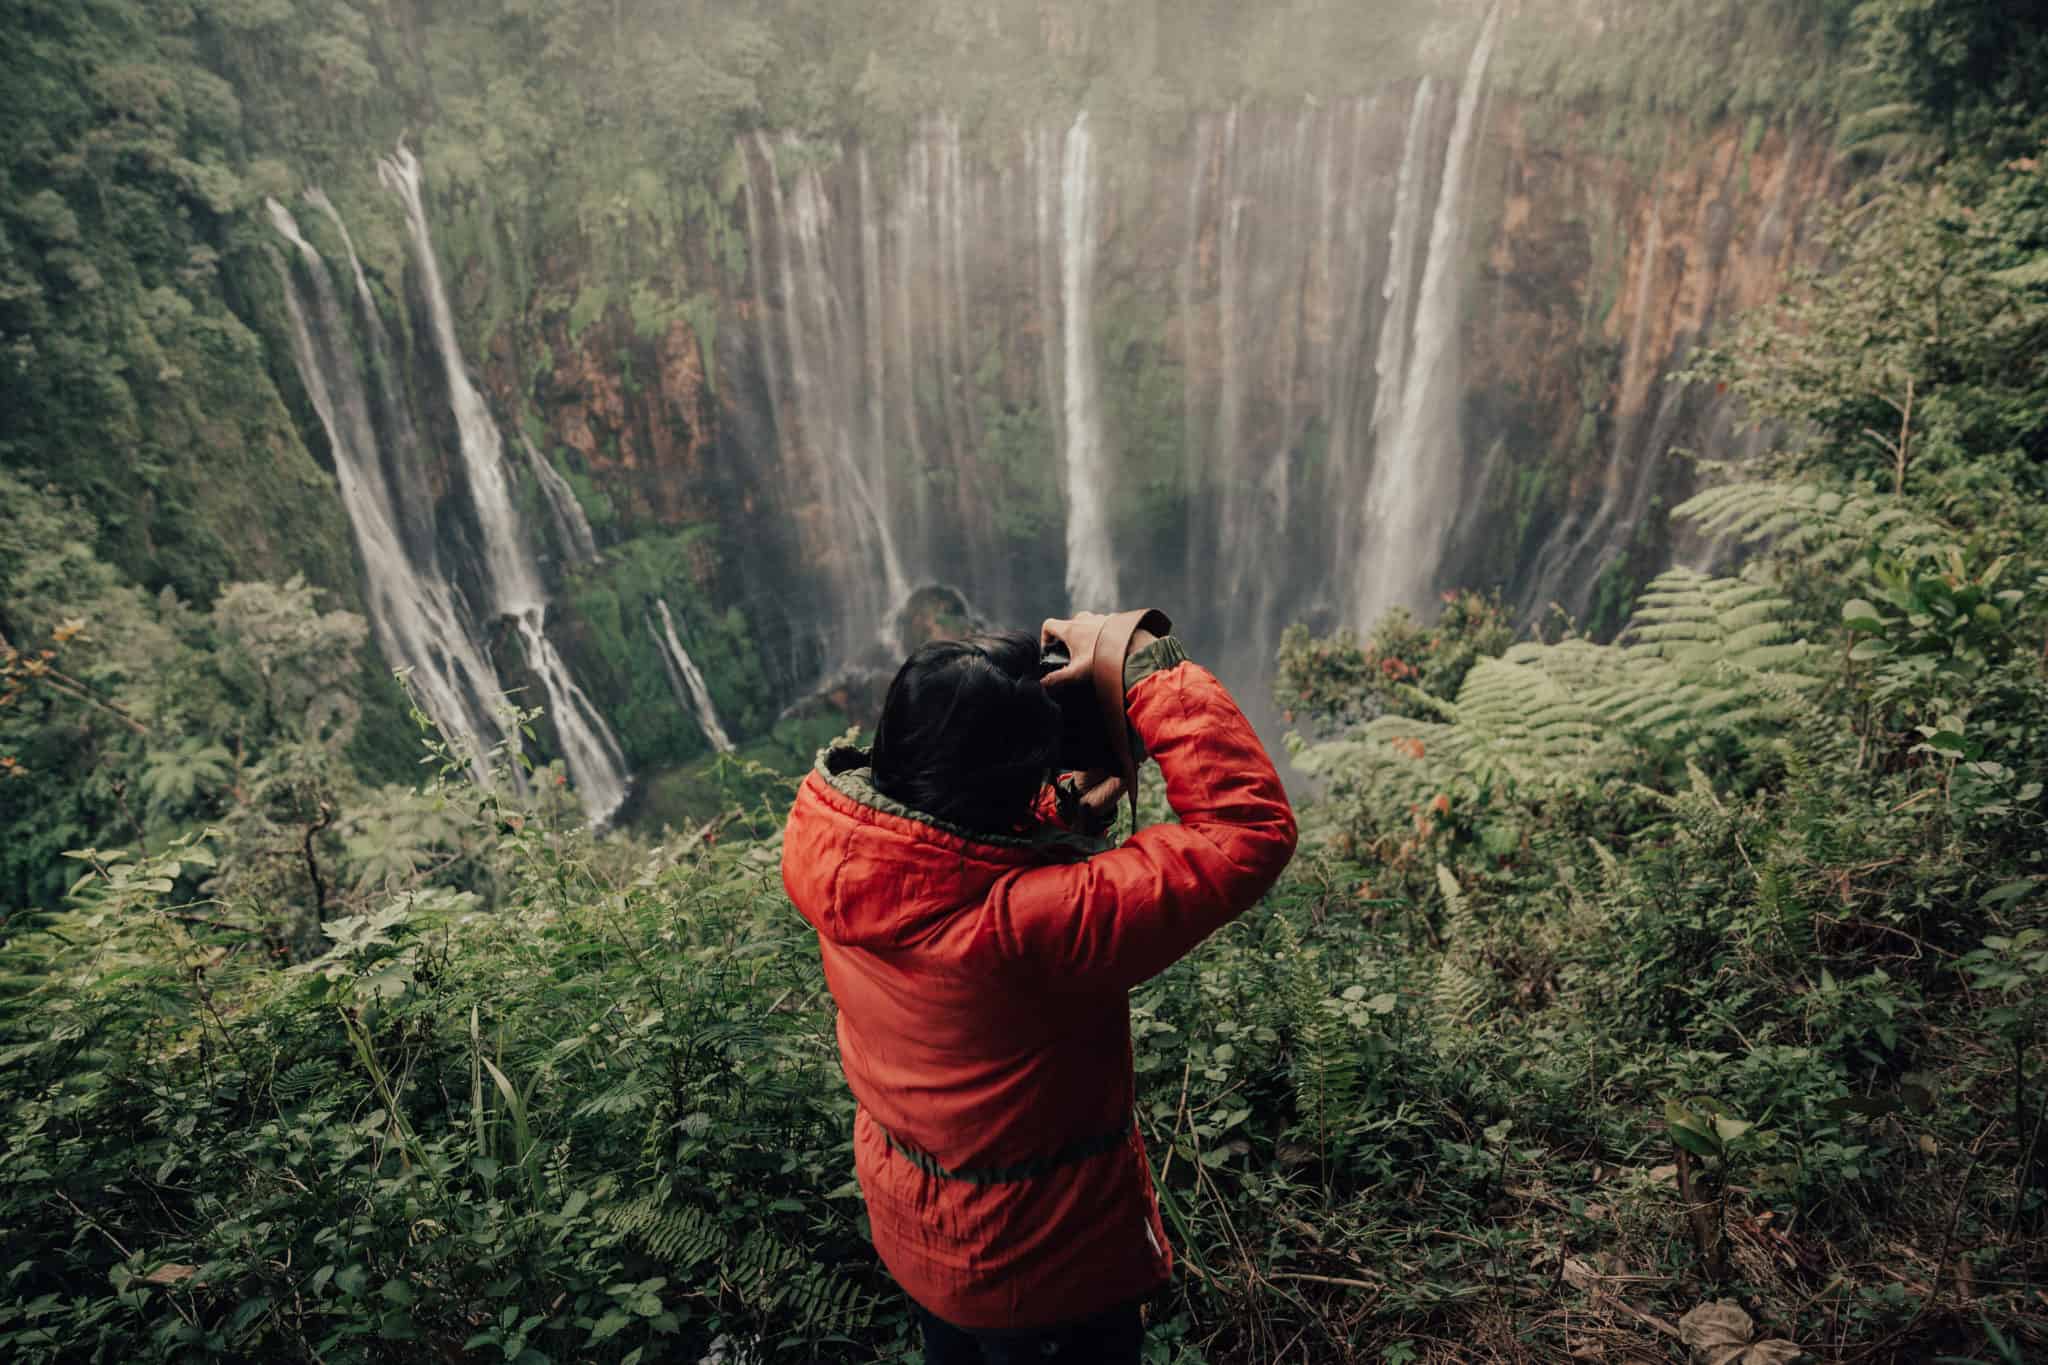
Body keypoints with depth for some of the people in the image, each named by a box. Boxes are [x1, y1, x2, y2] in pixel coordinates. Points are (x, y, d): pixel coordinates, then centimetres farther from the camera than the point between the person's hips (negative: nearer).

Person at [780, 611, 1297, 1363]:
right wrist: (1147, 662, -31)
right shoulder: (1024, 918, -42)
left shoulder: (828, 847, -22)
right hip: (1039, 1261, -5)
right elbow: (1251, 829, -36)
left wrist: (1066, 813, -14)